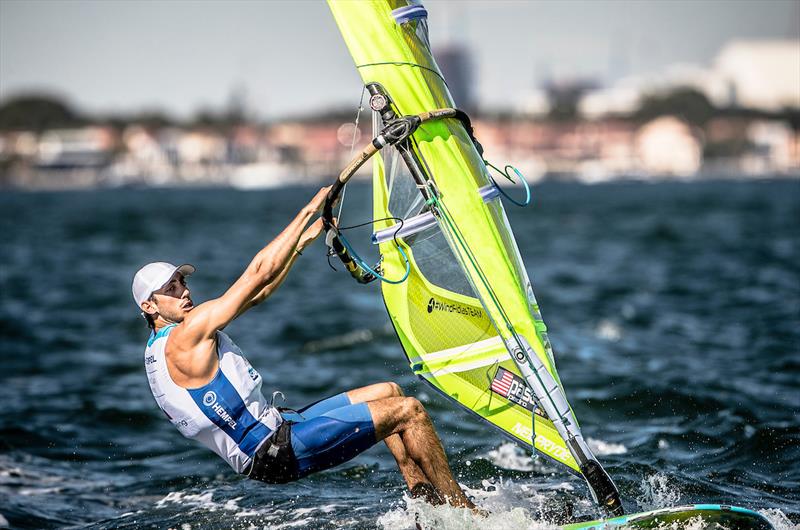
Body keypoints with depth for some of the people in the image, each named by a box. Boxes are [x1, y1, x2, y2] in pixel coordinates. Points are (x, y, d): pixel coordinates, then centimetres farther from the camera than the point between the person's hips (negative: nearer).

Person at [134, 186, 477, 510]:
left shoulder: (161, 348, 14)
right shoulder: (184, 337, -17)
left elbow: (256, 294, 21)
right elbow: (258, 273, -17)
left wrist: (301, 242, 19)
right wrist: (308, 212, -9)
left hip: (277, 426, 11)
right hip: (274, 452, -11)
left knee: (388, 392, 17)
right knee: (408, 410, -8)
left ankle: (425, 500, 14)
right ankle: (466, 512, 2)